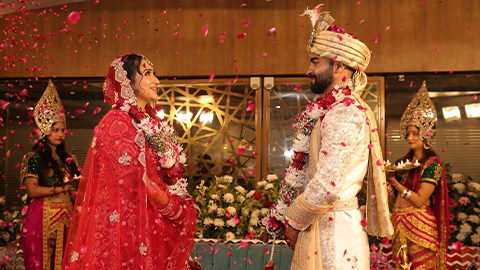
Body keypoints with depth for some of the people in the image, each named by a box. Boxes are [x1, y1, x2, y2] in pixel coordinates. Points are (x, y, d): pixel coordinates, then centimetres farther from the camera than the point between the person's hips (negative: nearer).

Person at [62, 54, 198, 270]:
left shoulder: (150, 122, 11)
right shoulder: (117, 122, -14)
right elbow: (138, 181, -19)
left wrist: (181, 206, 3)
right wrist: (177, 210, -9)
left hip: (155, 224, 8)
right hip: (130, 224, -8)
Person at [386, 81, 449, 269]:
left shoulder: (432, 163, -7)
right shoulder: (403, 162, 11)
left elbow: (420, 200, -16)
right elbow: (394, 200, 11)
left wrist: (395, 183, -13)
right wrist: (386, 181, -4)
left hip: (420, 225, -6)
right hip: (399, 224, 6)